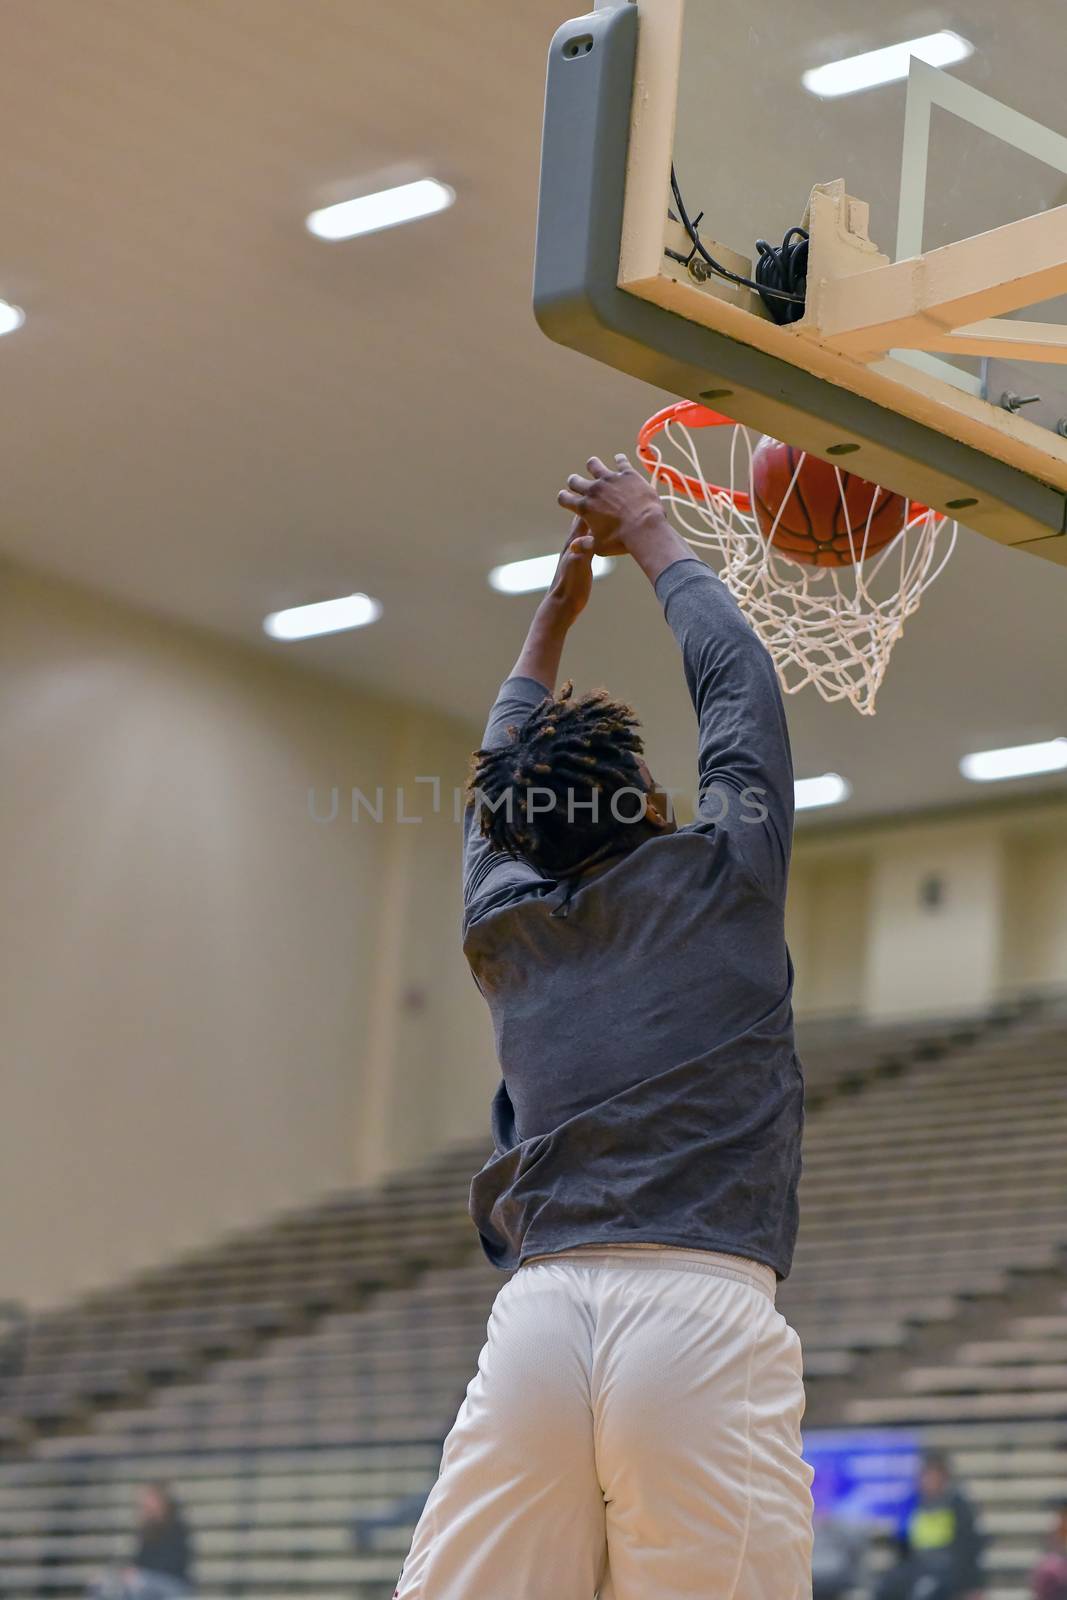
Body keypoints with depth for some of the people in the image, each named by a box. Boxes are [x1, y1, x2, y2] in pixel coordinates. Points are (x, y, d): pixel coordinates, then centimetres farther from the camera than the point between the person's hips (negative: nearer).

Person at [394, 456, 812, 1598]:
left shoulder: (501, 920, 18)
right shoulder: (722, 881, 9)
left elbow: (499, 788, 40)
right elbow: (734, 671, 24)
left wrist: (556, 610, 53)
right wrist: (651, 535, 39)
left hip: (537, 1322, 3)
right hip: (703, 1313, -3)